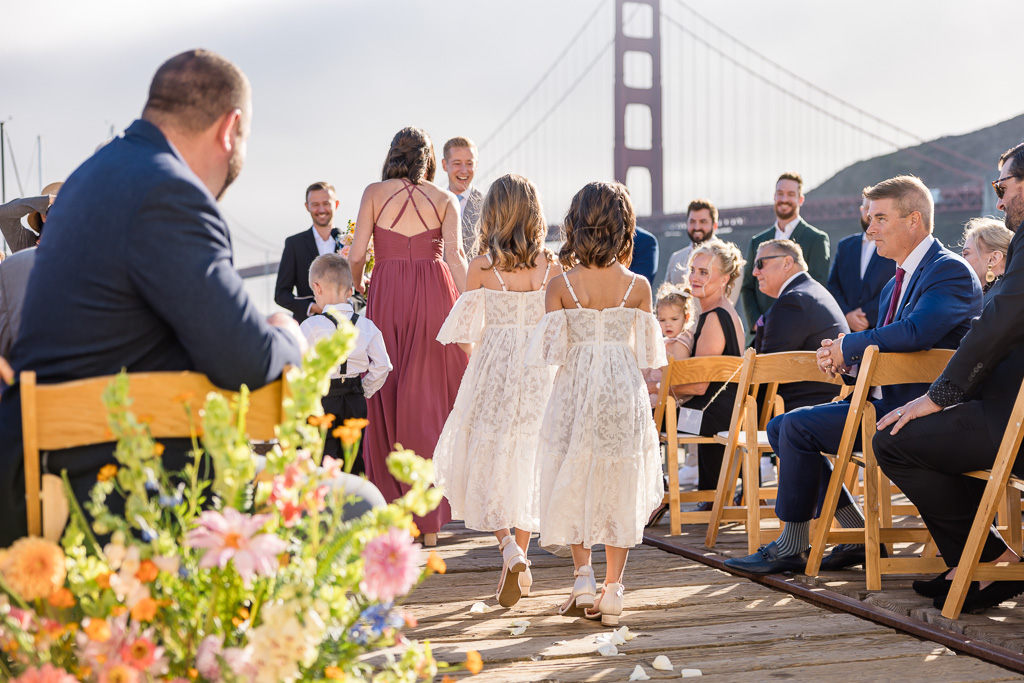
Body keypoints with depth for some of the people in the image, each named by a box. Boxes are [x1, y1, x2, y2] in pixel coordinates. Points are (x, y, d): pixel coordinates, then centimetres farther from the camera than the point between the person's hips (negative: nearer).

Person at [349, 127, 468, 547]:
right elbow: (455, 256, -7)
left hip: (387, 296, 0)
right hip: (434, 295, 1)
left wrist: (355, 288, 20)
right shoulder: (445, 200, 7)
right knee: (430, 398, 5)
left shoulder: (375, 193, 5)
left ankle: (392, 515, 7)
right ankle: (430, 519, 5)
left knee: (387, 400, 7)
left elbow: (356, 255, 1)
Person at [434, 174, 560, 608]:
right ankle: (521, 565, 21)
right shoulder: (551, 267, -3)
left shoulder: (481, 267, -7)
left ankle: (510, 551, -13)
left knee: (486, 459, 8)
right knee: (527, 461, 13)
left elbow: (464, 333, -3)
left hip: (493, 371, -2)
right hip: (539, 374, 2)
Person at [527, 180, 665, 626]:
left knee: (576, 485, 16)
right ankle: (612, 590, 11)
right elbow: (647, 352, 0)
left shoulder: (561, 285, -8)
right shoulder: (637, 286, -6)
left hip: (574, 389, 0)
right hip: (625, 393, 1)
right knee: (620, 488, 10)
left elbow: (553, 350, -7)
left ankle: (583, 578, 8)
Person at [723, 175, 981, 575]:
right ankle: (858, 535, 6)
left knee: (798, 426, -20)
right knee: (780, 427, 8)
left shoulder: (951, 271, -12)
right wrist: (844, 356, -4)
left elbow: (915, 332, -29)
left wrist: (847, 346, -16)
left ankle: (792, 547, -7)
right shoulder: (896, 283, 19)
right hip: (891, 403, 10)